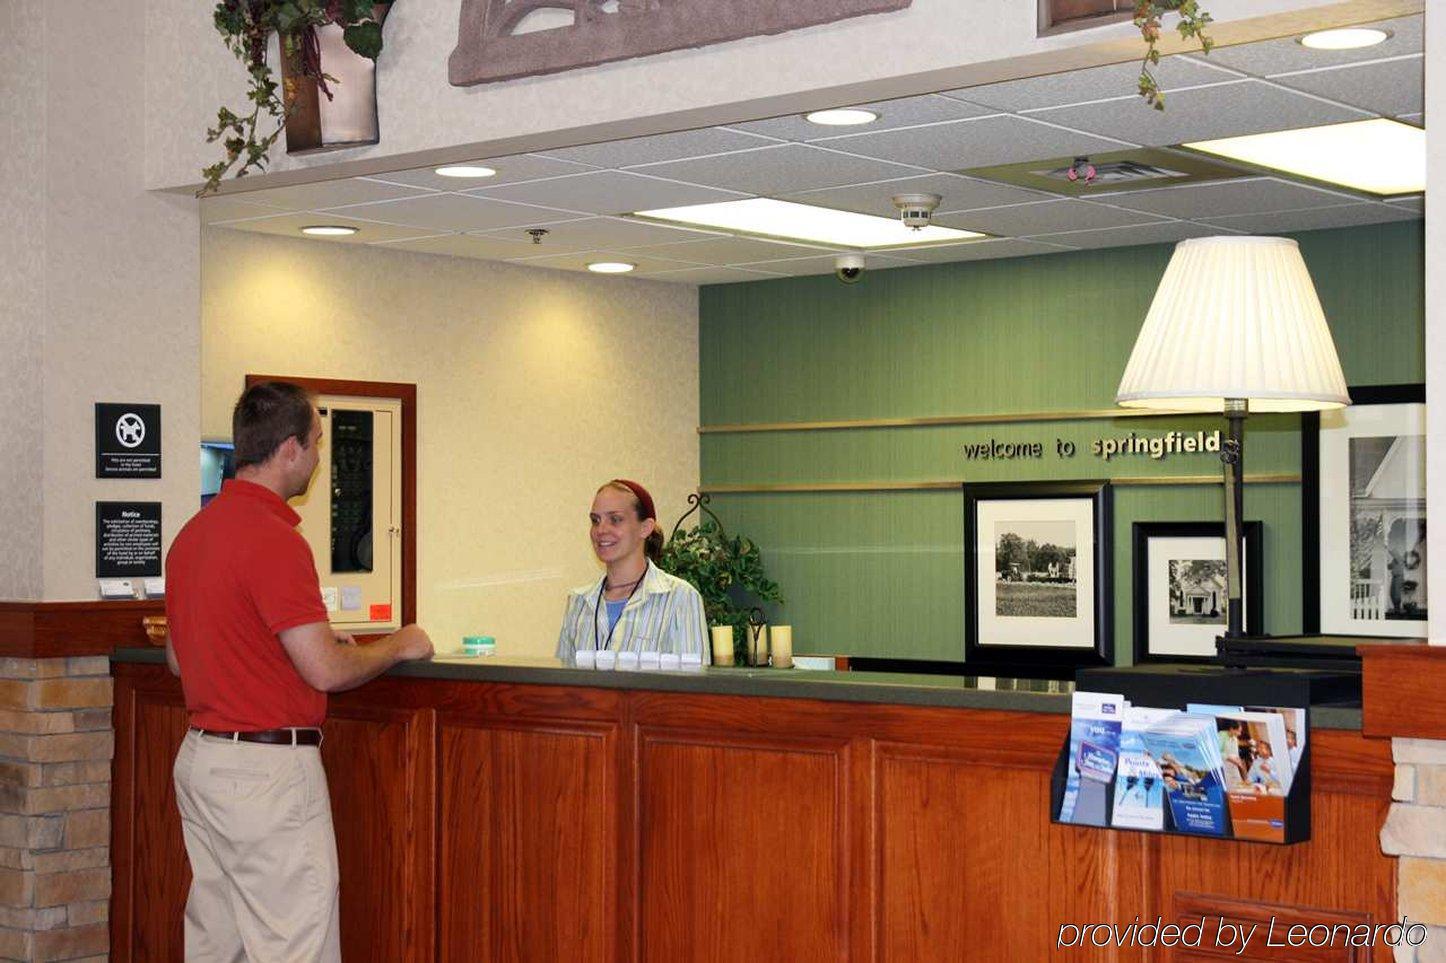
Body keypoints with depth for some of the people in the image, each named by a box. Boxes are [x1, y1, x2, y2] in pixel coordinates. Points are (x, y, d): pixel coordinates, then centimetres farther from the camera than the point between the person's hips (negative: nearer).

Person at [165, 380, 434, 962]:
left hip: (199, 758, 10)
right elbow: (326, 671, -20)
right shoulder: (274, 538, -18)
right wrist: (399, 647, -1)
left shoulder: (193, 532, 11)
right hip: (269, 767, -10)